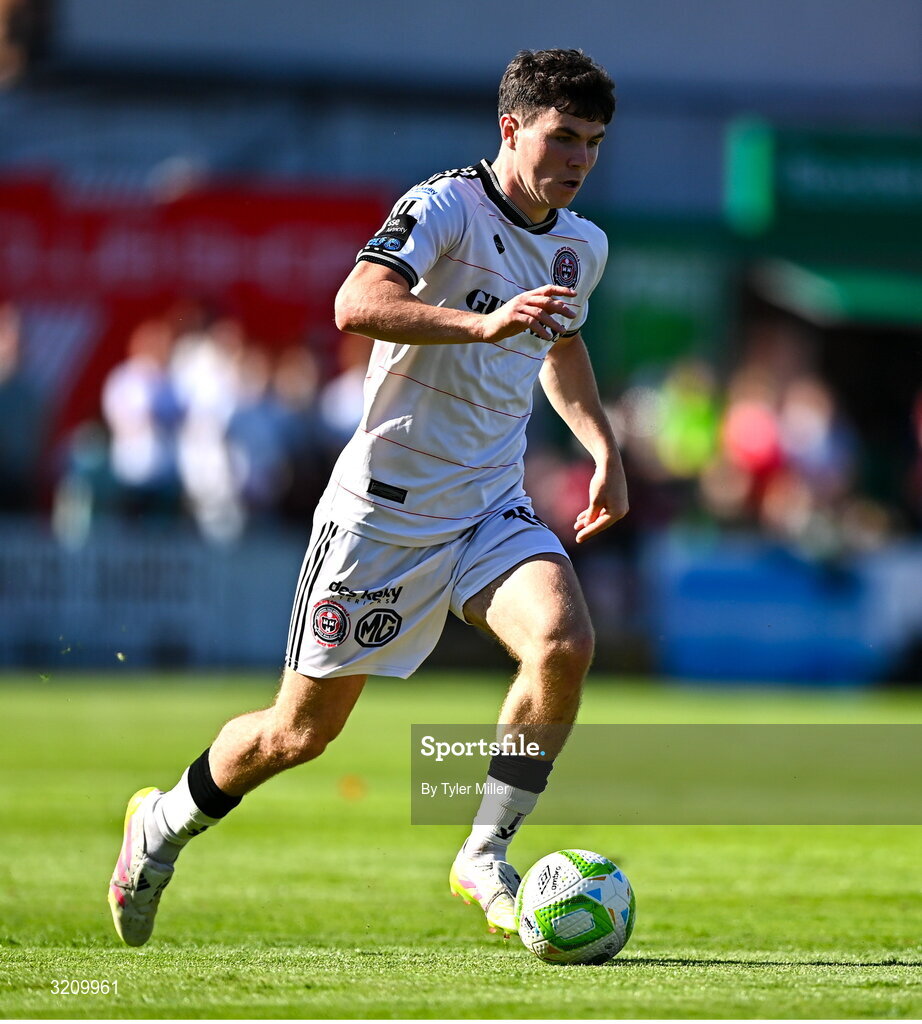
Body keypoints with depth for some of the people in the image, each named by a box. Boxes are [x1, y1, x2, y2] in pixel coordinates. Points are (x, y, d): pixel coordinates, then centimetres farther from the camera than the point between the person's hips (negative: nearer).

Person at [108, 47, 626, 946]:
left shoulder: (582, 247, 8)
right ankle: (164, 824, 32)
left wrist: (603, 448, 18)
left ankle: (484, 858, -11)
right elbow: (356, 306, -33)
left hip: (490, 508, 6)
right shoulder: (446, 206, -15)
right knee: (304, 728, 4)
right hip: (384, 506, -5)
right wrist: (486, 324, -45)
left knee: (566, 642, -24)